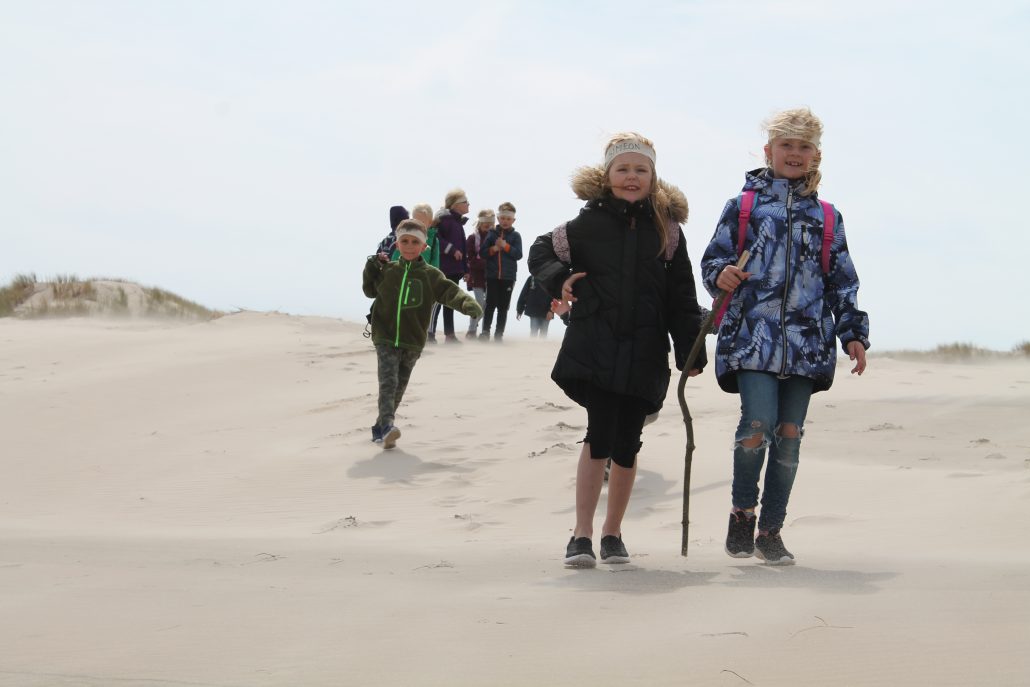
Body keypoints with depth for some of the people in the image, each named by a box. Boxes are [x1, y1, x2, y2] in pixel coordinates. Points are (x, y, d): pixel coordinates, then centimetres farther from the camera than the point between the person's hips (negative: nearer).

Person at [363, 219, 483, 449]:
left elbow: (450, 292, -14)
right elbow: (370, 290, 20)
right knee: (388, 380, -18)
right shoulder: (388, 271, 5)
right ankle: (387, 425, -31)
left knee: (399, 386, 10)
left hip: (412, 341, 1)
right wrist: (371, 270, 2)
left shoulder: (431, 275, -1)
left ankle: (380, 429, 24)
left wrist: (467, 303, -33)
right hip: (385, 338, -1)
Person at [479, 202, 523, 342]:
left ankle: (499, 334, 9)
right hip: (492, 275, 0)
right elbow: (482, 252, 1)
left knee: (503, 307, 5)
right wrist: (493, 249, -16)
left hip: (508, 277, 0)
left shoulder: (515, 236, 3)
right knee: (490, 304, -2)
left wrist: (506, 246, -16)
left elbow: (518, 255, -6)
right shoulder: (492, 234, 4)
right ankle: (485, 332, 1)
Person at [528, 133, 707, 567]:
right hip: (594, 348, -2)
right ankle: (582, 535, -9)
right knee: (600, 435, -14)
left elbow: (682, 296, 7)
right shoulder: (590, 224, 2)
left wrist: (690, 351, 4)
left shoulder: (667, 229, 5)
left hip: (643, 352, 2)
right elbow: (542, 251, 15)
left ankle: (612, 532, 22)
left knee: (627, 445, 6)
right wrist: (558, 281, -5)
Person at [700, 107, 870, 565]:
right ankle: (742, 511, 6)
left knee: (789, 436, 1)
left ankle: (770, 531, 13)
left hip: (805, 345, 3)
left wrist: (853, 333, 8)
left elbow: (842, 282, 17)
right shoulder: (742, 206, 9)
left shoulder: (827, 218, 16)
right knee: (757, 425, -18)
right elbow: (713, 258, 10)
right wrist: (720, 275, -13)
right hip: (752, 336, -3)